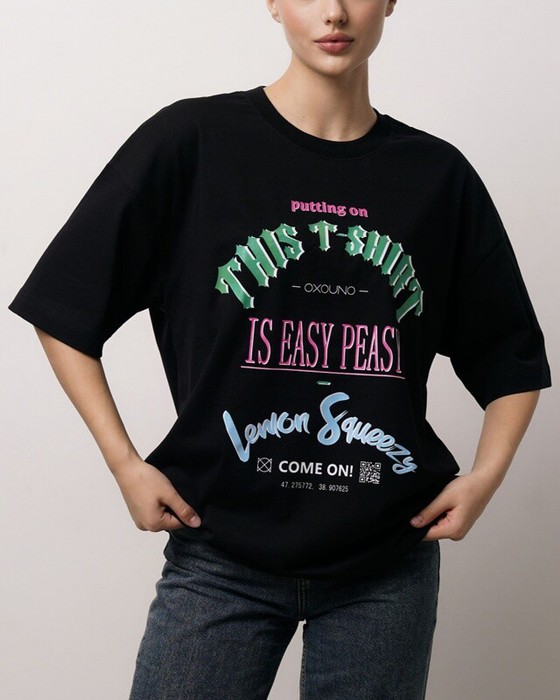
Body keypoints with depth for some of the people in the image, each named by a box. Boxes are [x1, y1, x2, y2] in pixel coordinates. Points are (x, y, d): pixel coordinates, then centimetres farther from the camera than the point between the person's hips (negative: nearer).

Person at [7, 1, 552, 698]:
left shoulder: (438, 176, 4)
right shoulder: (191, 142, -4)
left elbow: (511, 358, 13)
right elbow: (64, 311, 0)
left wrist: (486, 473, -1)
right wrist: (124, 464, -6)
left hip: (389, 566, 2)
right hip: (221, 558, -2)